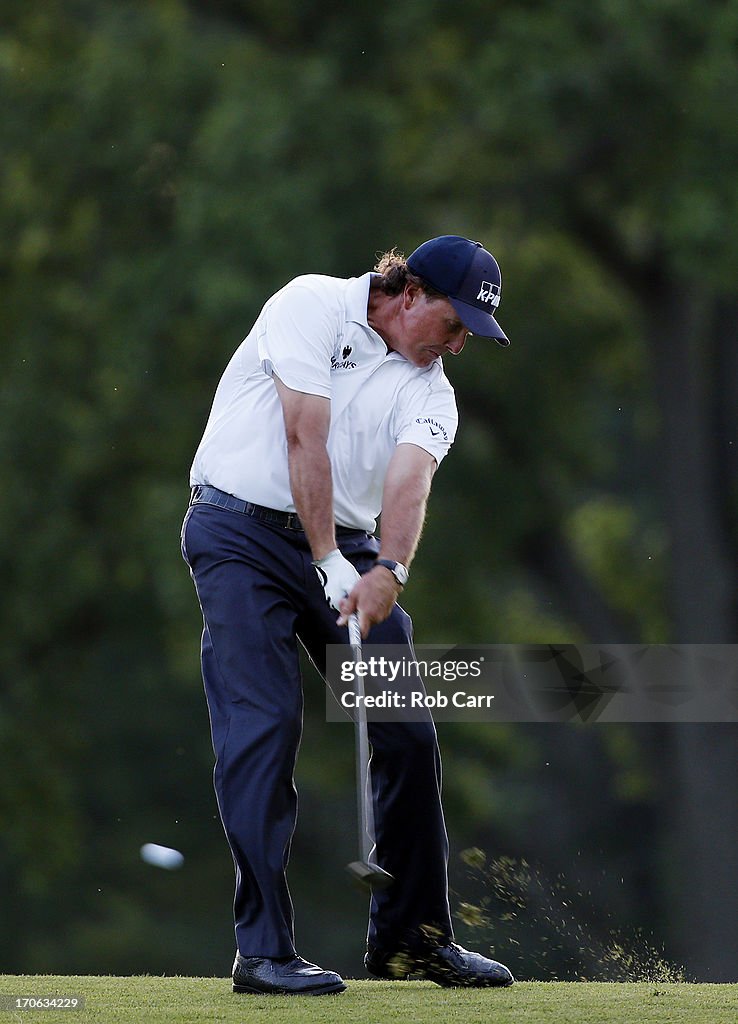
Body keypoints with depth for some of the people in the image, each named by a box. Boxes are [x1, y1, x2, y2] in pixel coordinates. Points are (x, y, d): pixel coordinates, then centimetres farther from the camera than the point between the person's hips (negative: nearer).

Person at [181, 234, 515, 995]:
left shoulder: (430, 390, 8)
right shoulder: (313, 306, -7)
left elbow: (409, 481, -11)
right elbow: (306, 439, -14)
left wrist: (388, 571, -29)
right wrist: (329, 562, -19)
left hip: (348, 546, 6)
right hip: (244, 530, -6)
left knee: (407, 730, 0)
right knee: (263, 725, -15)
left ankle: (408, 934, 13)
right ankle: (263, 948, -15)